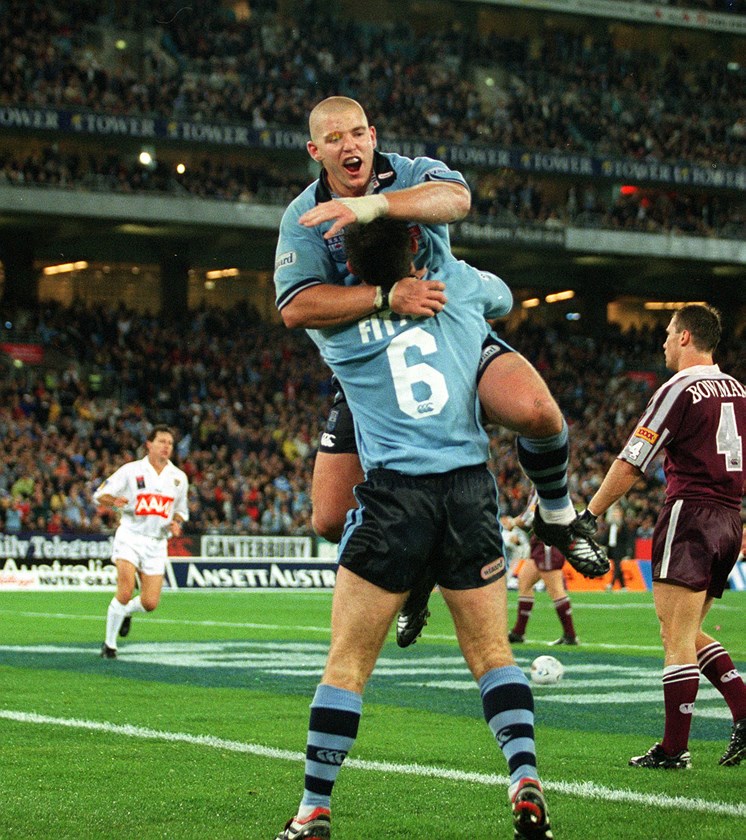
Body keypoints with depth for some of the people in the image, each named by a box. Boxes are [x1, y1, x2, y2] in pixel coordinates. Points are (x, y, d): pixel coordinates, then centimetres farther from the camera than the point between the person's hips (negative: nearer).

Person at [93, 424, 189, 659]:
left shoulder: (179, 477, 9)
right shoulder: (131, 470, -1)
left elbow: (181, 510, 21)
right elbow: (99, 496, 0)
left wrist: (176, 523, -2)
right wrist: (114, 501, -23)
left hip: (157, 544, 3)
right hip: (130, 536, -3)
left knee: (150, 603, -4)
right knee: (125, 592, -20)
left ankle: (126, 612, 33)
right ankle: (109, 644, -2)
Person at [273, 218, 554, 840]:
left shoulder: (335, 322, 1)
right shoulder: (457, 284, 6)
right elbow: (503, 297, 30)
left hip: (394, 492, -2)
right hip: (470, 488, 2)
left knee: (347, 663, 3)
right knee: (492, 651, 10)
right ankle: (526, 781, -2)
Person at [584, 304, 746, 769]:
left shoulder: (680, 389, -9)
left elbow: (630, 466, -9)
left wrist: (588, 516, -2)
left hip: (690, 517, -8)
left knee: (677, 638, -6)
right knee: (690, 634, 16)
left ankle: (674, 749, -5)